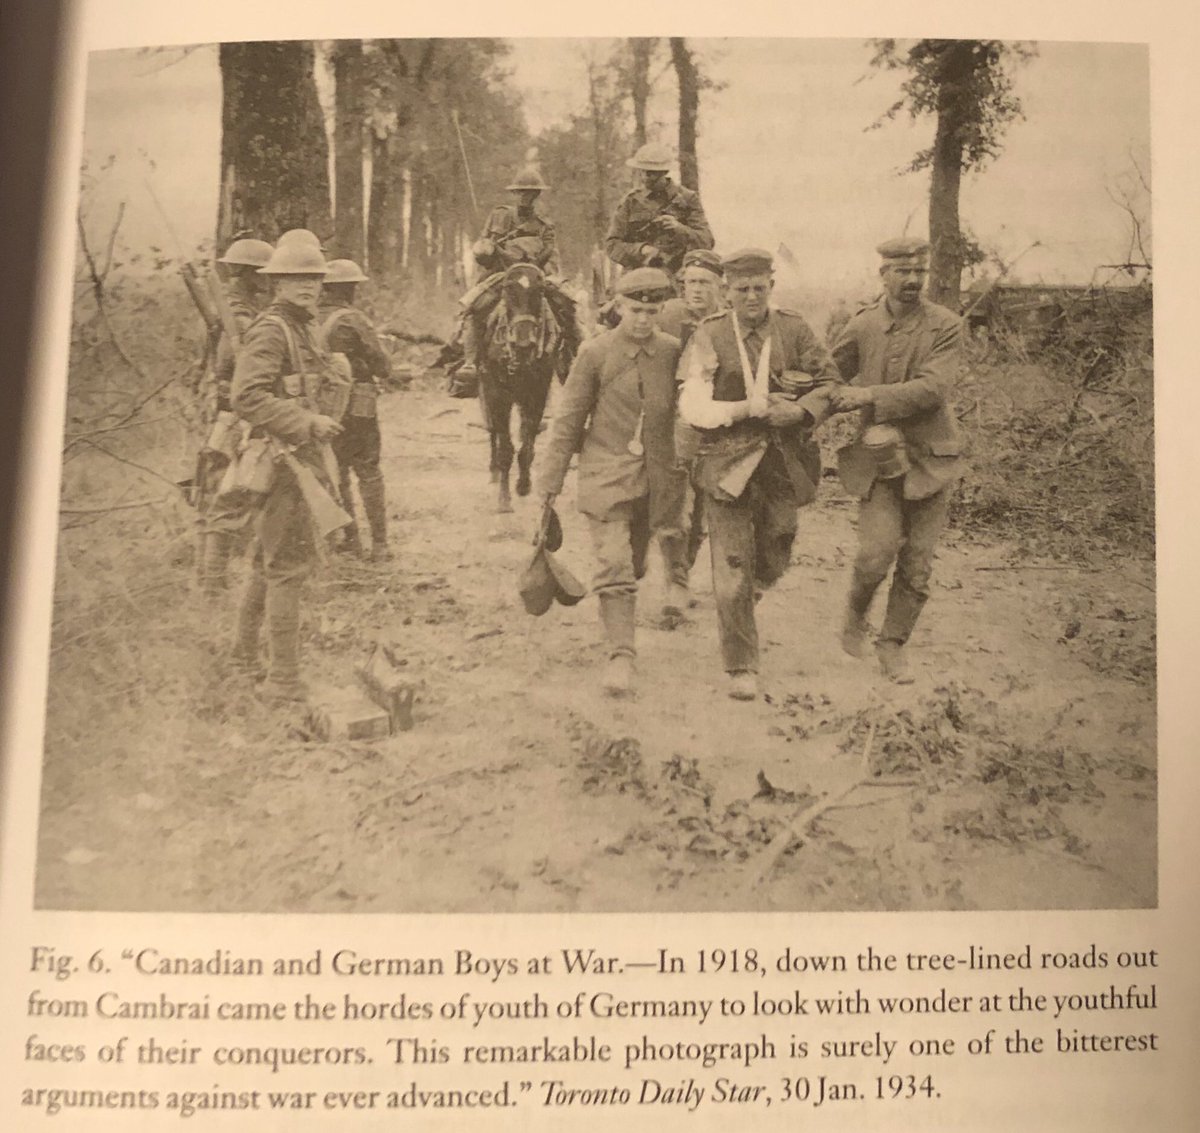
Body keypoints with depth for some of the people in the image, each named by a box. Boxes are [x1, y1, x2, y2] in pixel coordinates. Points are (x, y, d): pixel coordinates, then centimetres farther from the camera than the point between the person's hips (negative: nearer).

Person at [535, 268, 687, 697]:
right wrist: (551, 479, 0)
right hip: (606, 472, -3)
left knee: (635, 562, 13)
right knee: (614, 565, -9)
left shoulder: (672, 351, 3)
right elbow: (569, 419, 0)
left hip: (657, 474, 3)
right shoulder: (596, 352, -4)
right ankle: (621, 655, -8)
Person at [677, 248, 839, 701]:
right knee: (732, 569, -2)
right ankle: (741, 668, 9)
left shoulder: (794, 330, 2)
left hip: (784, 461, 3)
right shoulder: (710, 335, -4)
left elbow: (831, 383, 8)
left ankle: (746, 602, 46)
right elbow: (692, 407, -8)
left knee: (772, 561, 11)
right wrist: (746, 409, -18)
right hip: (727, 463, -2)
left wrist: (799, 411, -11)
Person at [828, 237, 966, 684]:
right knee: (878, 550, -13)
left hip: (929, 457, 0)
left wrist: (870, 395, -20)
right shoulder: (860, 326, 3)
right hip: (877, 455, 0)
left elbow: (933, 388, -17)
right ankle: (856, 612, 18)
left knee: (917, 563, 3)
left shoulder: (945, 326, -4)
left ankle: (892, 644, 21)